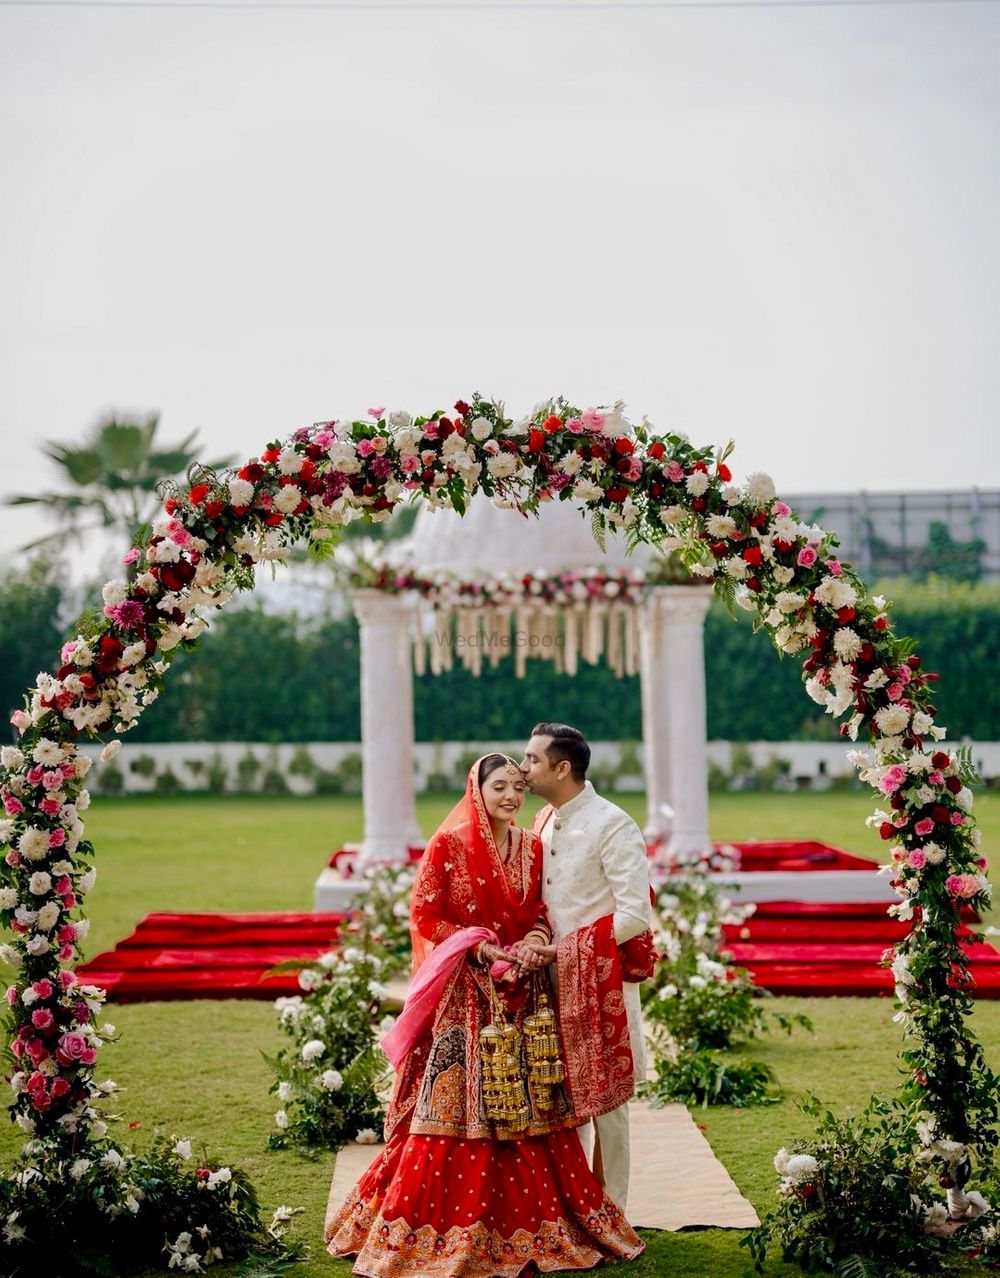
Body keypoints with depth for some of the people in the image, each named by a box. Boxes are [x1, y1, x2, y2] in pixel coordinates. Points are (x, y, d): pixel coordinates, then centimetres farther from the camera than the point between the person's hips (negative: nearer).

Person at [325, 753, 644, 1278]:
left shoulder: (531, 848, 10)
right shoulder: (449, 844, -6)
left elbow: (540, 912, 14)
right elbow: (424, 913, -7)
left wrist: (535, 942, -8)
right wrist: (481, 948, -15)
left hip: (520, 991, 5)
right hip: (465, 994, -5)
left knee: (527, 1106, 6)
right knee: (455, 1105, -4)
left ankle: (526, 1221, 16)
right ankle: (447, 1229, 5)